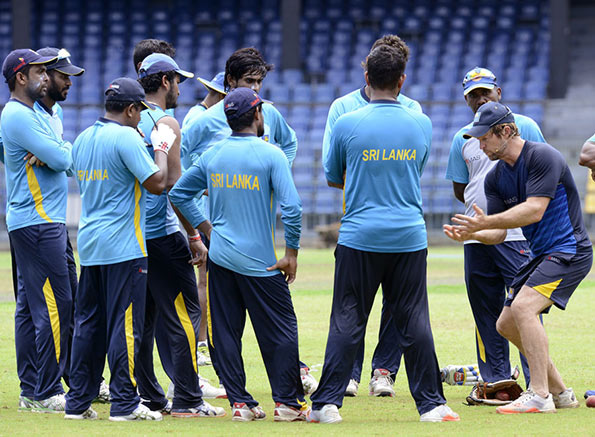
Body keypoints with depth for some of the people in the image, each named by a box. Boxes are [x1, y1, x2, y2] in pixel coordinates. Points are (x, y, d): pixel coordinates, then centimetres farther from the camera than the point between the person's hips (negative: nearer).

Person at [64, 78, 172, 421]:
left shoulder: (84, 138, 12)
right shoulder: (127, 137, -13)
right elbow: (157, 183, -17)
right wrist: (161, 148, -1)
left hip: (89, 244, 8)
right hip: (123, 247, -8)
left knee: (88, 324, 11)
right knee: (125, 324, -5)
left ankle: (78, 401, 12)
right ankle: (124, 403, -5)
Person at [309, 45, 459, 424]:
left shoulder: (347, 125, -5)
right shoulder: (422, 124, 2)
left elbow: (334, 179, 8)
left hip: (360, 236, -1)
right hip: (409, 237, 1)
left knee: (347, 321, 2)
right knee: (414, 321, 6)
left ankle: (328, 402, -1)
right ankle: (431, 403, 8)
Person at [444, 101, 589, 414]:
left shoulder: (542, 156, -17)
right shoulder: (495, 178, 7)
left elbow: (535, 210, -26)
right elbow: (498, 234, 4)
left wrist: (486, 222, -32)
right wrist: (471, 233, -17)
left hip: (570, 250, -10)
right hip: (541, 256, 10)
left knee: (523, 306, -27)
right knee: (506, 325, 11)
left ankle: (539, 396, -26)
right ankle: (560, 392, 19)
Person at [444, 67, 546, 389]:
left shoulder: (523, 127, 4)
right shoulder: (462, 138, 14)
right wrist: (484, 209, 5)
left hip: (518, 235, -4)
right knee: (485, 310, 5)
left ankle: (537, 383, -9)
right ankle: (496, 380, 12)